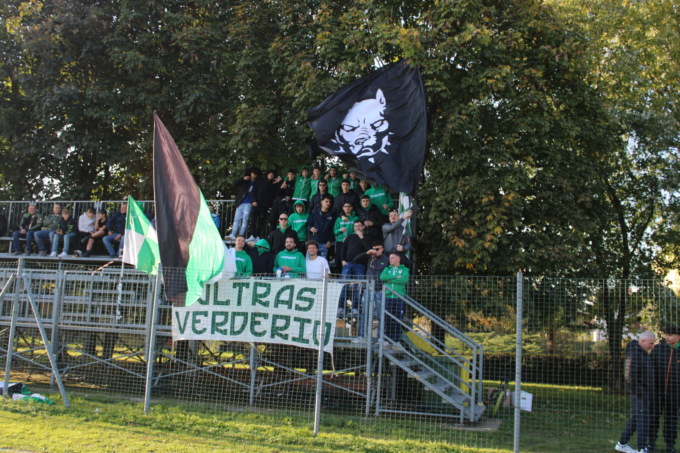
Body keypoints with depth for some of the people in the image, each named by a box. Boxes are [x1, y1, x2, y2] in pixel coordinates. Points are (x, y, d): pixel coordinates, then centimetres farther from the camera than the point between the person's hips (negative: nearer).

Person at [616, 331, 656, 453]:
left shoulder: (642, 353, 15)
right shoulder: (635, 354, -19)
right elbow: (630, 374, -25)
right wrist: (638, 391, -22)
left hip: (643, 391, 11)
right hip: (639, 392, -11)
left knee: (635, 418, 16)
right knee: (643, 419, -8)